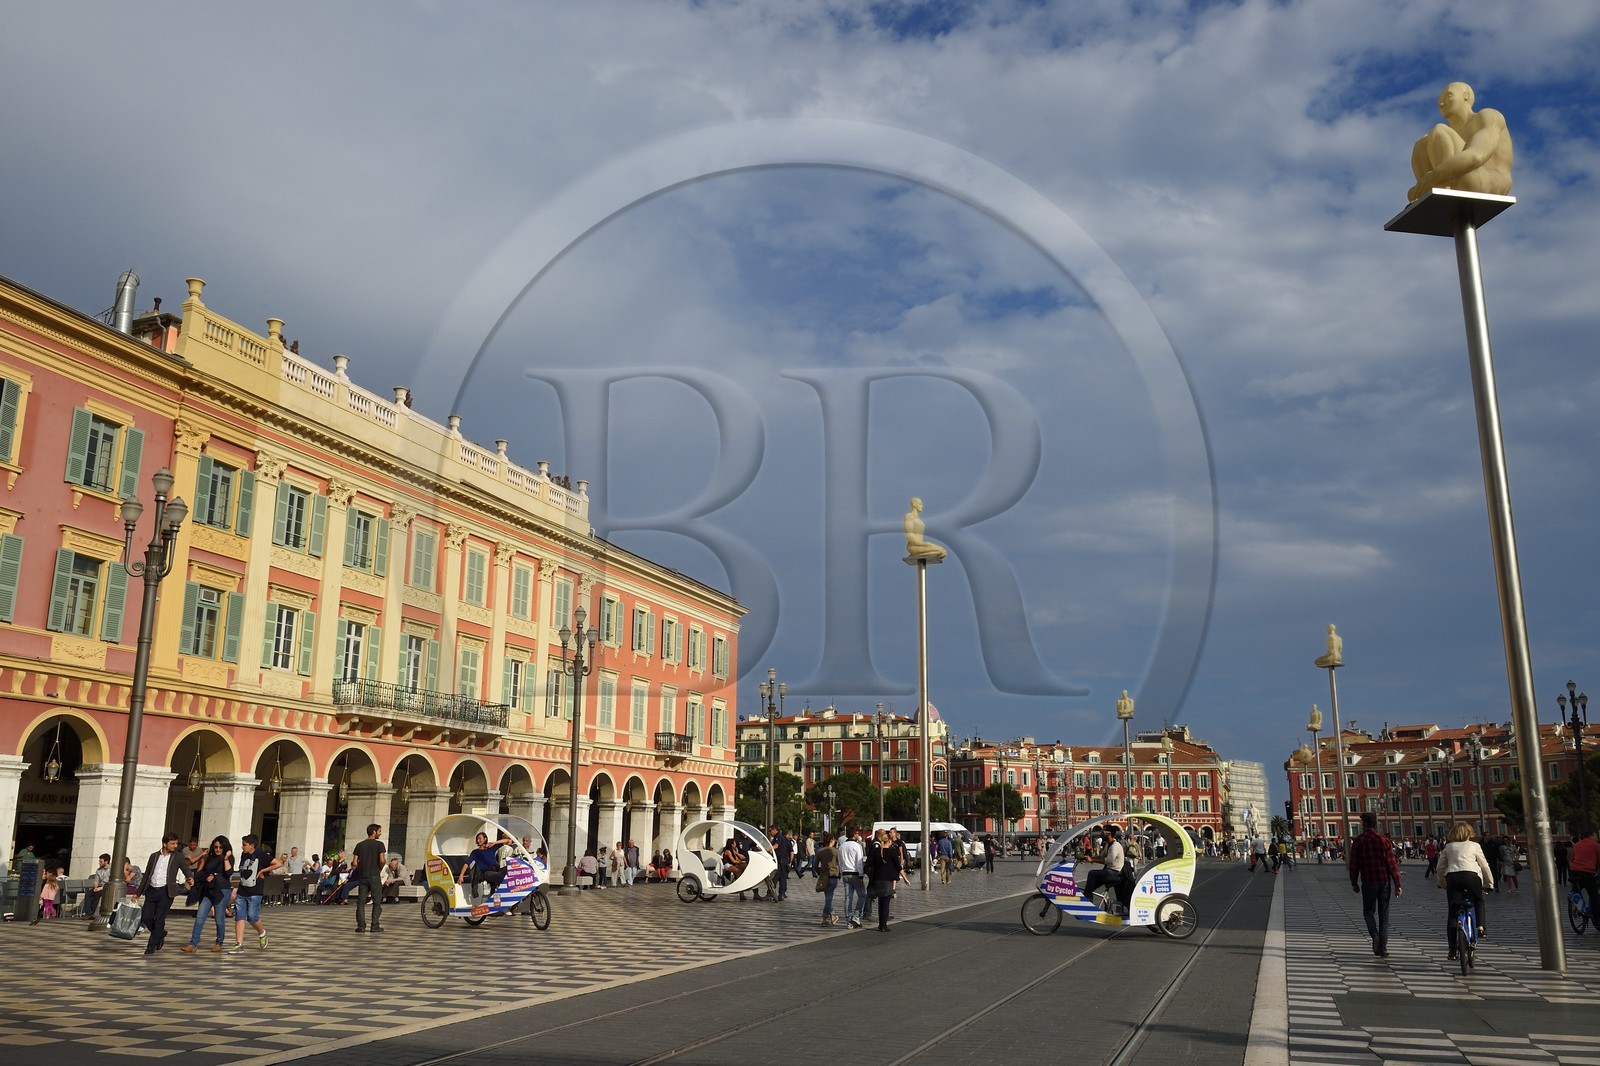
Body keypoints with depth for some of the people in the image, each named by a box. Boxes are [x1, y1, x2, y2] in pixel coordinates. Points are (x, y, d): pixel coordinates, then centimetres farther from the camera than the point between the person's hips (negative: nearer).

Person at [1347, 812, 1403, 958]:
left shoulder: (1358, 841, -4)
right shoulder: (1383, 840, -3)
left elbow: (1354, 864, -3)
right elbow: (1392, 863, -5)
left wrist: (1354, 883, 9)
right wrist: (1397, 884, -1)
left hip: (1368, 883, -1)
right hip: (1384, 882, 1)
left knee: (1369, 911, 16)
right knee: (1383, 914, 9)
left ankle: (1375, 935, -12)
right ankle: (1383, 949, 7)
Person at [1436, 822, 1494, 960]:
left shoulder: (1448, 847, 22)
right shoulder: (1474, 845, 17)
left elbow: (1440, 867, 19)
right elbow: (1485, 866, 19)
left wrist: (1441, 883, 31)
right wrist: (1489, 883, 30)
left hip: (1452, 876, 1)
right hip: (1471, 875, -1)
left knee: (1452, 912, 5)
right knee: (1479, 901, 29)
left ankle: (1452, 950, 2)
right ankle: (1480, 926, 5)